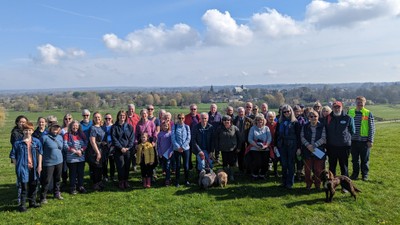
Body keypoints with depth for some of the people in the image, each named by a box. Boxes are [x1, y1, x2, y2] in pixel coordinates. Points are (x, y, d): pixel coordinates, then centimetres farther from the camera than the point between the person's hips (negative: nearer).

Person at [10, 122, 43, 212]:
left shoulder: (36, 141, 1)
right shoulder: (18, 142, -5)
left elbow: (40, 153, 7)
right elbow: (13, 155, 1)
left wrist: (39, 165, 3)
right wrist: (17, 166, -4)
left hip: (34, 167, 3)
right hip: (23, 167, -3)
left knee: (34, 185, 13)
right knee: (24, 187, -1)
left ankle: (32, 202, 28)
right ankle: (22, 205, 10)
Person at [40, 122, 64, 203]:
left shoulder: (60, 137, 7)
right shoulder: (44, 137, -12)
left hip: (59, 162, 6)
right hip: (48, 163, -6)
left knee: (57, 179, 17)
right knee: (46, 181, -1)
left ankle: (57, 193, 33)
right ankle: (43, 197, 13)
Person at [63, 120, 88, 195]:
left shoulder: (82, 134, 9)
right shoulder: (67, 135, -2)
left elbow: (86, 144, 3)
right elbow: (65, 146, -11)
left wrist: (81, 150, -14)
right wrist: (75, 151, -15)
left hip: (81, 158, 3)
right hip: (71, 159, -3)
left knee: (81, 173, 10)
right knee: (73, 173, 5)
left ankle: (80, 187, 23)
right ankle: (72, 188, 17)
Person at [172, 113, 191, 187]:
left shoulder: (187, 127, 4)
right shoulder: (174, 126, 0)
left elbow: (189, 138, -1)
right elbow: (173, 138, -5)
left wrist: (183, 147, -10)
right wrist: (178, 147, -14)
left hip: (186, 149, 1)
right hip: (177, 149, -1)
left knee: (186, 165, 5)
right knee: (178, 166, 5)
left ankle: (187, 180, 20)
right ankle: (177, 181, 17)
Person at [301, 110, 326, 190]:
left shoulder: (322, 126, -1)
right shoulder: (305, 126, 5)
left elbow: (323, 138, -7)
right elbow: (302, 137, 0)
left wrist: (314, 145, -16)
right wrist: (308, 145, -15)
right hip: (307, 151, 2)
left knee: (318, 169, 4)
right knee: (307, 169, 7)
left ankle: (317, 184, 20)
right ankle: (308, 184, 21)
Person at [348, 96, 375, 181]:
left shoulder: (368, 113, -3)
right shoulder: (350, 112, 4)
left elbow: (372, 128, -2)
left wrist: (370, 140, -7)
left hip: (364, 141, -2)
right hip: (353, 140, 2)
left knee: (365, 159, 8)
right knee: (354, 159, 11)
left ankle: (365, 174, 22)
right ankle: (355, 173, 24)